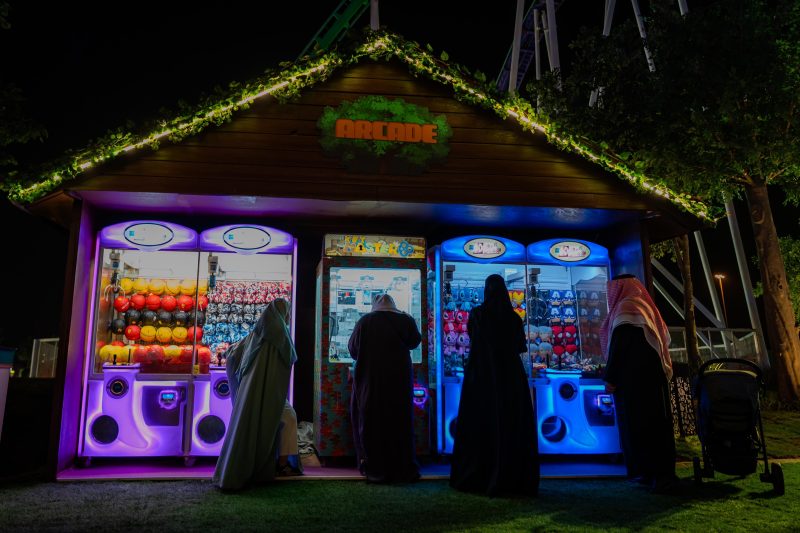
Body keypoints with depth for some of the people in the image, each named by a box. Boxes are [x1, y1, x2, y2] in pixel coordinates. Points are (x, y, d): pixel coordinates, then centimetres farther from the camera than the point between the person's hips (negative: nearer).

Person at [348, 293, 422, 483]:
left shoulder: (364, 321, -6)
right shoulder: (405, 320, -4)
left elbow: (352, 349, 4)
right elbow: (415, 341, 13)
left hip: (370, 380, -1)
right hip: (399, 380, 1)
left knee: (372, 423, 10)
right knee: (400, 423, 11)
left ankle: (375, 469, 11)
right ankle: (403, 469, 16)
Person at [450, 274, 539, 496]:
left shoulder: (477, 314, -3)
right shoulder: (513, 317, 0)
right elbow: (521, 347, 10)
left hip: (481, 376, -1)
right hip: (511, 377, 1)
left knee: (480, 426, 6)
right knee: (511, 427, 6)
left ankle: (476, 477, 10)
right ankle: (514, 479, 8)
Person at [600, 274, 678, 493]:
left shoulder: (626, 307, -10)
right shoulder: (645, 307, 17)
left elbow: (619, 346, -17)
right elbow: (663, 341, 20)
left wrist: (610, 378, -15)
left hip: (634, 377, -9)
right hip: (651, 375, 9)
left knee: (637, 423, -6)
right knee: (653, 420, 10)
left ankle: (653, 473, -6)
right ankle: (660, 472, 14)